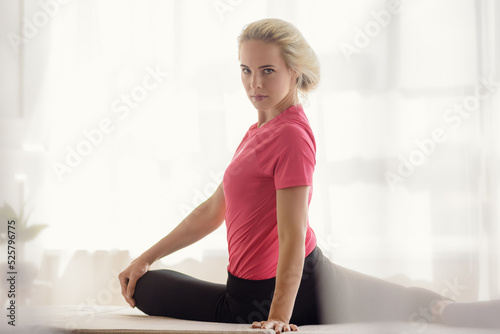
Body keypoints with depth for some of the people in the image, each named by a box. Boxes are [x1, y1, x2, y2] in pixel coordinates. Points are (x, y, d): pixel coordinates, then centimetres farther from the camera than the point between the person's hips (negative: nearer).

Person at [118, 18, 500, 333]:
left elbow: (293, 237, -24)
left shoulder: (290, 135, -19)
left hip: (262, 299, -9)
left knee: (146, 288, 8)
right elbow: (213, 211, 15)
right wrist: (146, 258, 14)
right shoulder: (262, 130, 10)